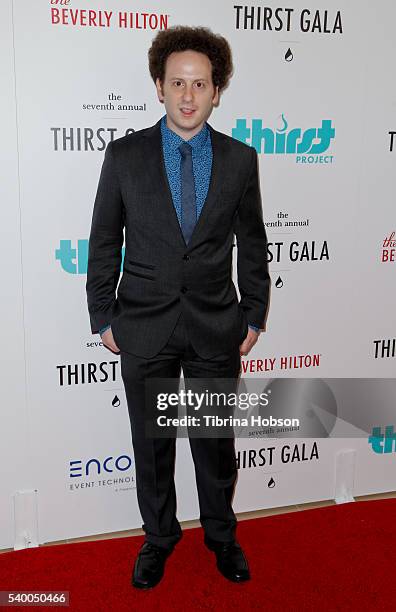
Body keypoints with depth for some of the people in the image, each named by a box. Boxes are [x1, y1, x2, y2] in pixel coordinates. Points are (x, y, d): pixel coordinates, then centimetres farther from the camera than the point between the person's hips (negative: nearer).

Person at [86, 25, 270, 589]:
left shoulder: (240, 160, 0)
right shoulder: (125, 155, -2)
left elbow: (252, 246, 6)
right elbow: (104, 243, 2)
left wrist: (255, 317, 6)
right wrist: (103, 318, 1)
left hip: (217, 328, 1)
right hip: (144, 326, 0)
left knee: (216, 442, 14)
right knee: (152, 443, 14)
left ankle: (221, 534, 38)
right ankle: (159, 537, 37)